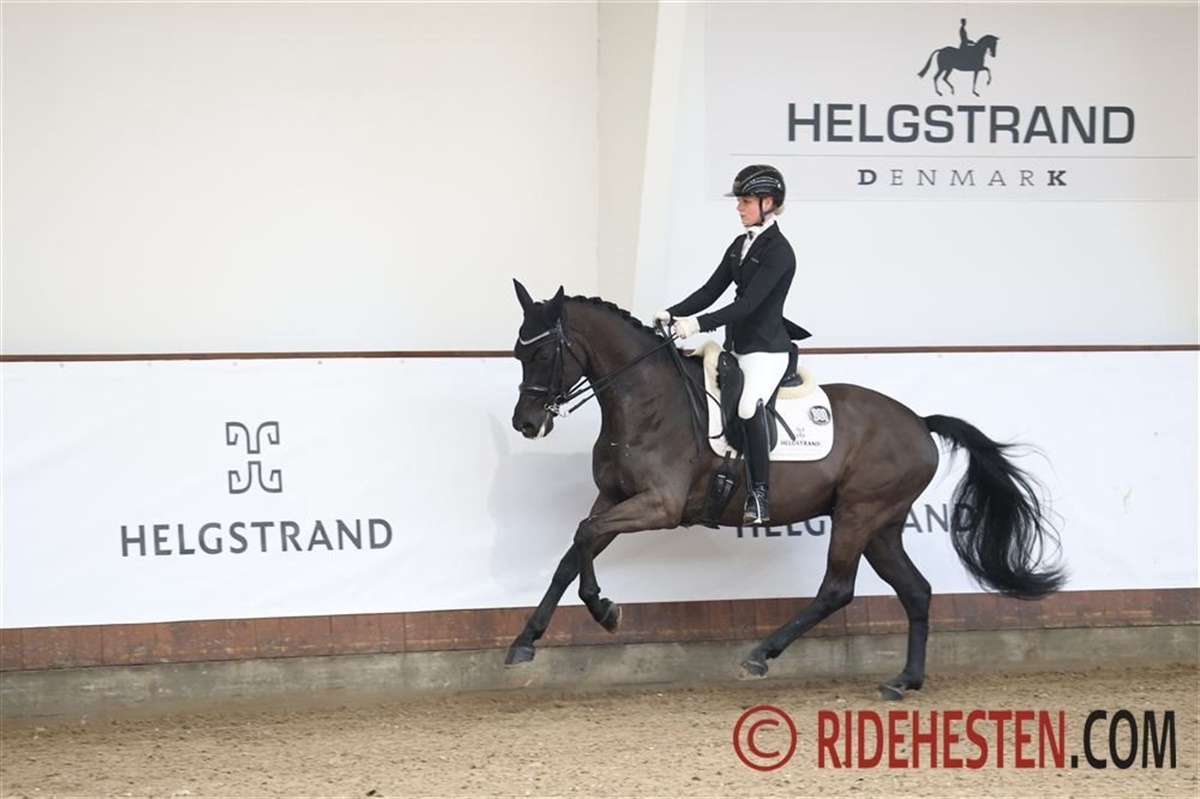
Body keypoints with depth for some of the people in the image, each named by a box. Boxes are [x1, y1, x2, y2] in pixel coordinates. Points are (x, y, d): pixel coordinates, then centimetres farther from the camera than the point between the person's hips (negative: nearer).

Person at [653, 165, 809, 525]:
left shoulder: (778, 251, -14)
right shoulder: (740, 245, 12)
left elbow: (748, 303, -22)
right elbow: (711, 291, 10)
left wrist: (698, 323, -29)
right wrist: (673, 314, -4)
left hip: (766, 349, -9)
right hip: (736, 345, 9)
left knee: (749, 405, -31)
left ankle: (760, 494, -26)